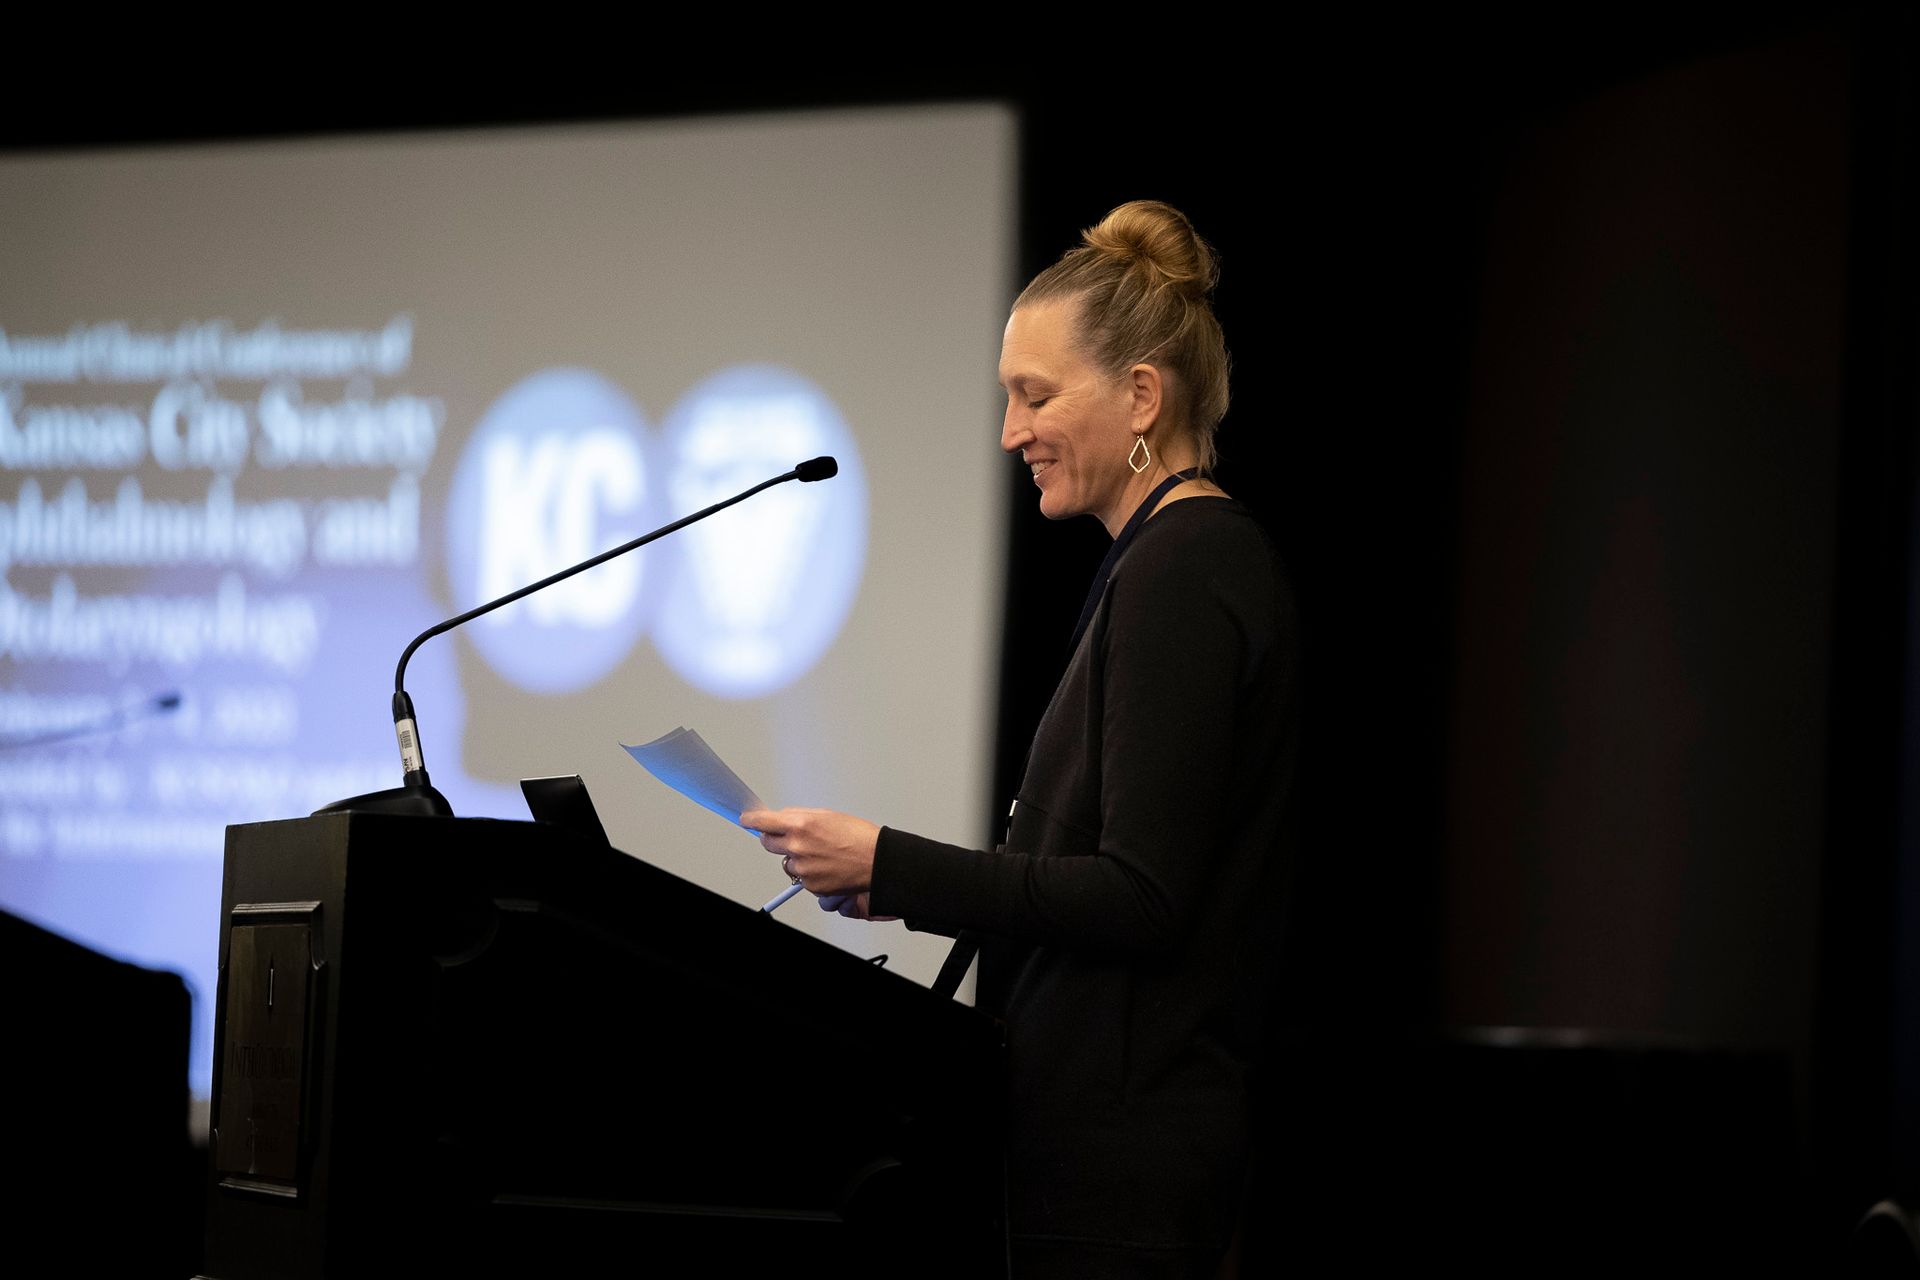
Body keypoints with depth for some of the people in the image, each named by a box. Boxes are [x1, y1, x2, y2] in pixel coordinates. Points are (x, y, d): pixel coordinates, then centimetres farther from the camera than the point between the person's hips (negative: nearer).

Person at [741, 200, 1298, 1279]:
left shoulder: (1177, 575, -15)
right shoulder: (1209, 559, 17)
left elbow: (1142, 898, -20)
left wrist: (892, 867, -15)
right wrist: (917, 885, 16)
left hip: (1121, 1140, -10)